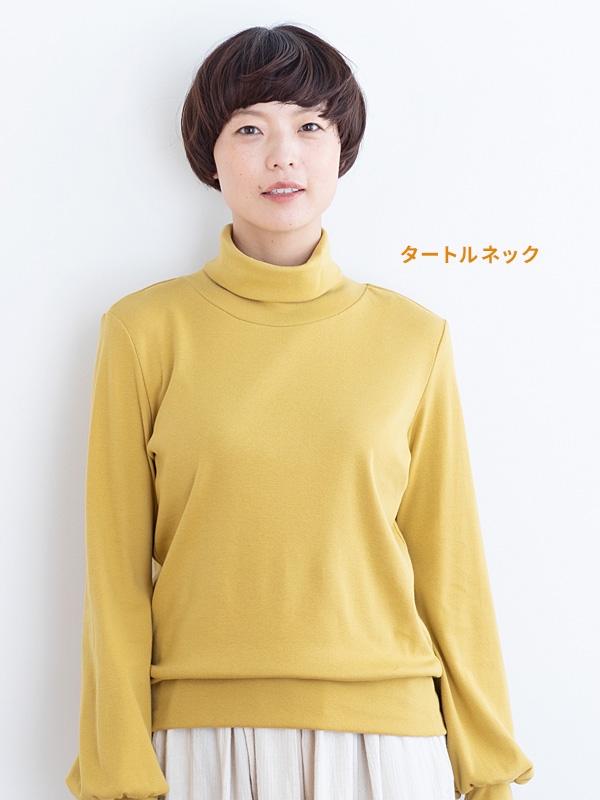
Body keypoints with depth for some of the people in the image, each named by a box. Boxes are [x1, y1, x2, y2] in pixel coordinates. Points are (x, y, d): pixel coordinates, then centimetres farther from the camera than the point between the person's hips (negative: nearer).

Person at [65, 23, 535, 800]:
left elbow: (448, 562, 4)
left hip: (383, 734, 1)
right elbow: (117, 569, -1)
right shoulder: (143, 332, -1)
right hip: (202, 732, -1)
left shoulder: (413, 338, 2)